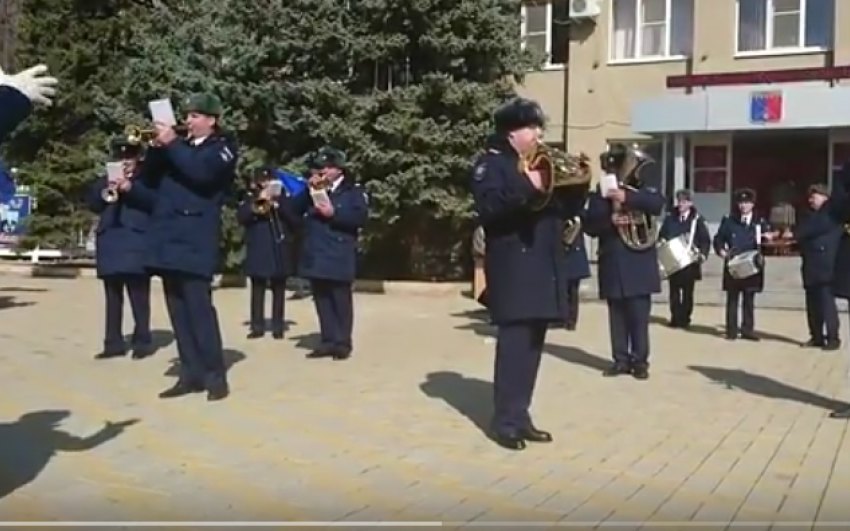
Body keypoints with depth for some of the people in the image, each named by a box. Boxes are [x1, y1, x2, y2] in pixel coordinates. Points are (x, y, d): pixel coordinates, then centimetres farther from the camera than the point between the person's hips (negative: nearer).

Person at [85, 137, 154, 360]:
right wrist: (105, 190, -8)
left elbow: (154, 201, -9)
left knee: (138, 297, -6)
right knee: (112, 297, 6)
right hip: (110, 244, 5)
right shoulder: (105, 179, 20)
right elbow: (93, 205, 10)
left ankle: (142, 342, -2)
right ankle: (113, 343, 10)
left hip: (136, 244, -5)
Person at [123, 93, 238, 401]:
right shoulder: (181, 147, 20)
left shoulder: (223, 148, 3)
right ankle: (191, 374, 12)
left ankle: (215, 375, -5)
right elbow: (152, 179, 16)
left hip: (195, 240, -7)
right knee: (178, 309, 7)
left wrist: (171, 143, -15)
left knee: (199, 306, -11)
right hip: (169, 237, 7)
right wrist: (157, 147, 2)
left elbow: (201, 171, -17)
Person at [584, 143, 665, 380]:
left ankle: (640, 361, 5)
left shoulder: (641, 189, 5)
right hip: (613, 264, 2)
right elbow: (589, 225, -1)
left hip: (638, 263, -2)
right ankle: (620, 359, 14)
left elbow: (658, 204, -17)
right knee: (617, 314, 6)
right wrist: (609, 220, -19)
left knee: (639, 315, -2)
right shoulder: (599, 194, 8)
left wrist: (627, 197, -29)